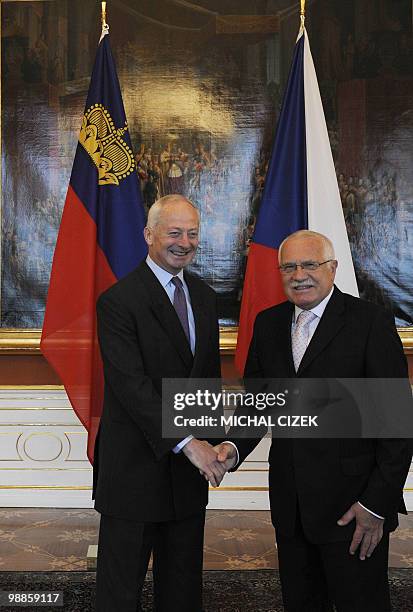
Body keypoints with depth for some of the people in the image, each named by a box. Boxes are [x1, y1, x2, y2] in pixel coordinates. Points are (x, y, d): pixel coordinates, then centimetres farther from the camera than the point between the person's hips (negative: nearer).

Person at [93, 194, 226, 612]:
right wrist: (186, 442, -24)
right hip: (135, 466, -6)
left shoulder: (204, 297, 10)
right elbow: (131, 385, -21)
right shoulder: (118, 301, -14)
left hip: (190, 462, 7)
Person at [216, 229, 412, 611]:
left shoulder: (371, 322, -11)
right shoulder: (268, 324, 7)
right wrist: (235, 447, -9)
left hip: (352, 503, -5)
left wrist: (377, 504, -14)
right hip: (290, 503, 6)